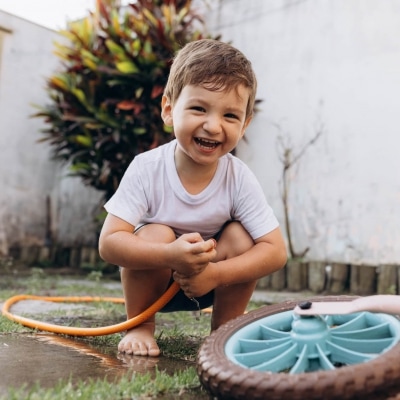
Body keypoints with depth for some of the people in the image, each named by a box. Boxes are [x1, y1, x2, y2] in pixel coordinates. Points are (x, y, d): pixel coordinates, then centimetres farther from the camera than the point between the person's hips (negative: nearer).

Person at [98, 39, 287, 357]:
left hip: (210, 284, 2)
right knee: (156, 234, -28)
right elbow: (109, 242, -29)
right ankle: (140, 327, -6)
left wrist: (215, 274, -36)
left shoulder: (239, 178, -21)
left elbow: (276, 251, -22)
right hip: (155, 281, -1)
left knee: (240, 236, -22)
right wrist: (171, 256, -46)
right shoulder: (147, 169, -25)